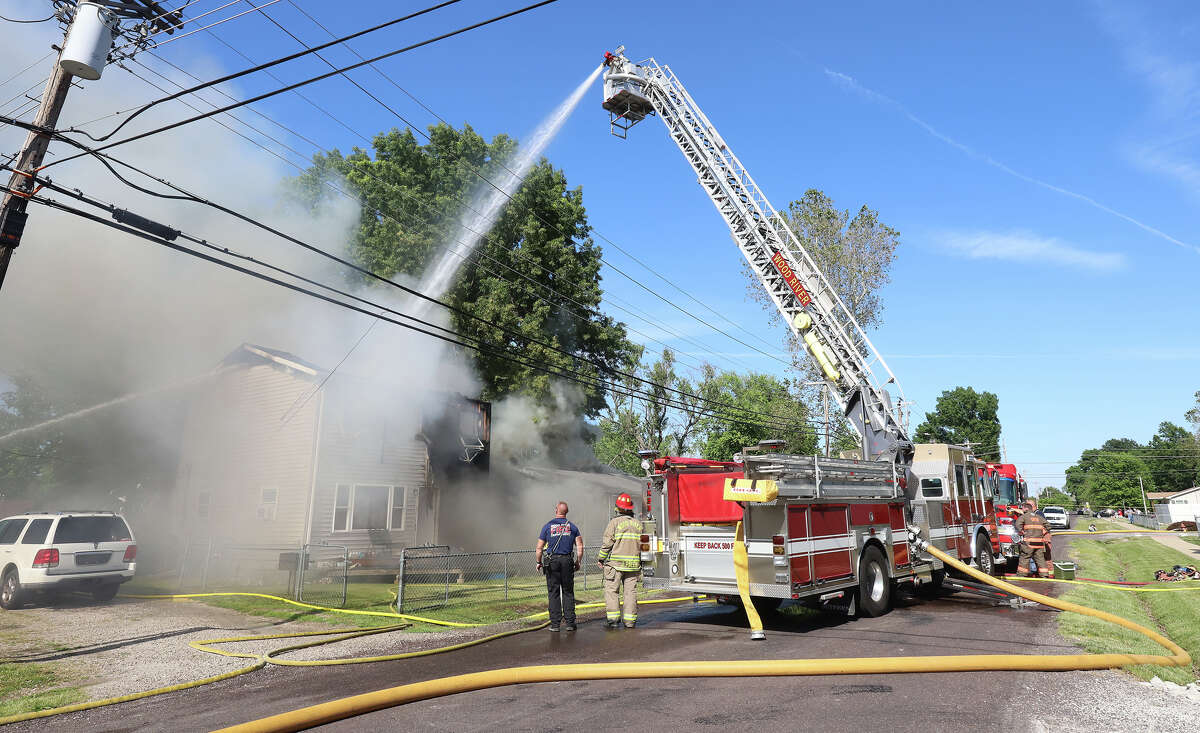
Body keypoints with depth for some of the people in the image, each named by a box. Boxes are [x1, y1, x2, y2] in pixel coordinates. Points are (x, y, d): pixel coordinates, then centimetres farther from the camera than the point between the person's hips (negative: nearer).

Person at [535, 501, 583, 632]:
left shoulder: (547, 526, 1)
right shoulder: (572, 526, 7)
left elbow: (539, 548, 0)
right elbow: (580, 547, 1)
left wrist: (539, 563, 12)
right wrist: (578, 562, 12)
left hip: (552, 562, -1)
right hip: (567, 561, 1)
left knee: (554, 593, 3)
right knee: (568, 593, 7)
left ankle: (555, 624, 2)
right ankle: (570, 623, 5)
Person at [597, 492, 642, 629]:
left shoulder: (615, 522, -6)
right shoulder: (638, 524, 9)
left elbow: (607, 543, -9)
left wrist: (600, 559, 2)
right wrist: (639, 563, 18)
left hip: (615, 563, -4)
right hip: (633, 564, 5)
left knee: (611, 590, 1)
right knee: (630, 591, 7)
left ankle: (613, 618, -4)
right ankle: (630, 620, 8)